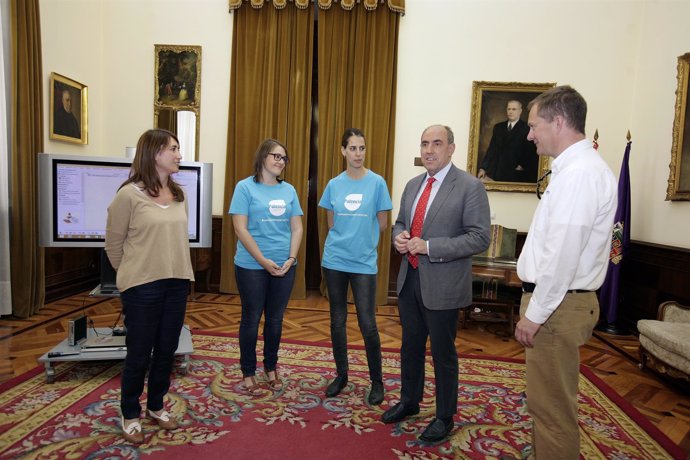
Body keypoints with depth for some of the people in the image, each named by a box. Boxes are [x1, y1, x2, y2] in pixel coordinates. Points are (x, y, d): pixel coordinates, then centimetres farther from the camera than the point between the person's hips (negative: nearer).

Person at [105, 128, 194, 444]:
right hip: (142, 287, -5)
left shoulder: (179, 194, 7)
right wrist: (131, 275, 9)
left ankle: (156, 407, 34)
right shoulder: (129, 194, -11)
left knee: (166, 350, 13)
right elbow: (113, 243, -1)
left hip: (177, 284, 5)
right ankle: (130, 415, 28)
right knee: (139, 354, 7)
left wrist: (179, 272, 12)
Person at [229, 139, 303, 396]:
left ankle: (271, 368, 30)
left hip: (284, 266, 4)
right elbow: (240, 229, -10)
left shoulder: (289, 190, 8)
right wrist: (263, 261, -15)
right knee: (251, 319, 7)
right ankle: (248, 373, 23)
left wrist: (291, 258, -6)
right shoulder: (245, 187, -4)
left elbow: (297, 228, 8)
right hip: (251, 266, -4)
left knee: (275, 319, 13)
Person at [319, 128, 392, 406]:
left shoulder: (377, 183, -4)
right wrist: (350, 237, 3)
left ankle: (377, 381, 18)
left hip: (364, 262, -3)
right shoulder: (334, 184, 5)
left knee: (367, 324, -1)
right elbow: (331, 224, 11)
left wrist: (362, 240, 9)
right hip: (334, 260, 3)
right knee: (337, 321, 11)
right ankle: (341, 375, 29)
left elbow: (382, 225, 1)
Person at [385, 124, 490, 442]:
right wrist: (399, 236, -5)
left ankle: (445, 417, 32)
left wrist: (429, 247, -23)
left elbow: (480, 237, -17)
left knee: (443, 353, 10)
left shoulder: (470, 187, -12)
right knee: (410, 347, 21)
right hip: (409, 279, 6)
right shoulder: (413, 185, 9)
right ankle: (409, 402, 43)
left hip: (442, 285, -6)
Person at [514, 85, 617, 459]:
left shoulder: (579, 172, -19)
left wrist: (534, 314, -16)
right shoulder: (574, 168, 13)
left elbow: (563, 254, -24)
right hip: (558, 301, 10)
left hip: (558, 306, -10)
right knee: (547, 401, 21)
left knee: (552, 408, 3)